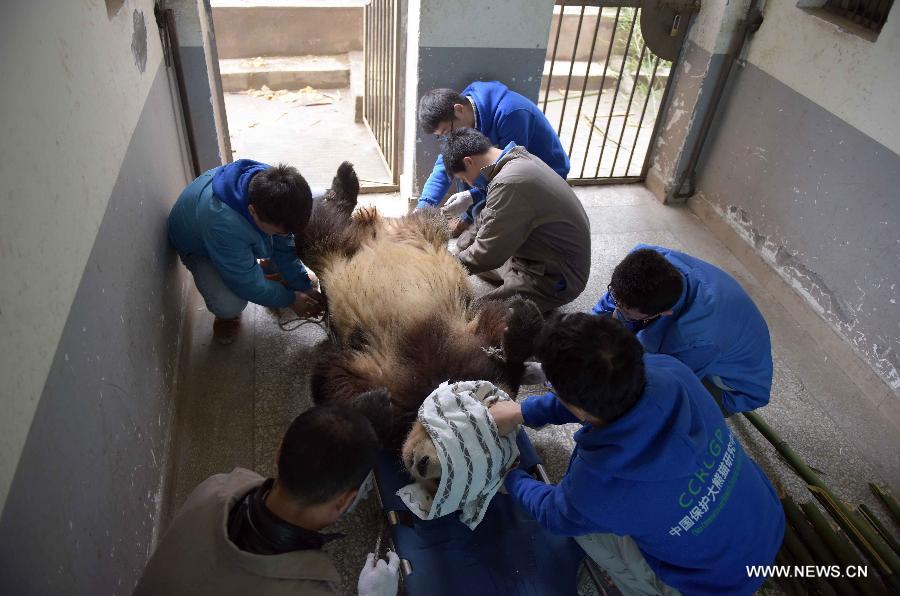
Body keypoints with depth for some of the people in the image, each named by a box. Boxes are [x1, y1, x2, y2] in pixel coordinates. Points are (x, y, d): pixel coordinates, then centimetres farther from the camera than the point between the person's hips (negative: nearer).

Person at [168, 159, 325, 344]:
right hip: (200, 249, -5)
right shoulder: (222, 222, -47)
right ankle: (227, 314, 5)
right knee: (229, 305, -34)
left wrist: (305, 287, -17)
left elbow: (285, 244, -13)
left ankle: (273, 270, 13)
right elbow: (249, 284, -32)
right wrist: (290, 300, -20)